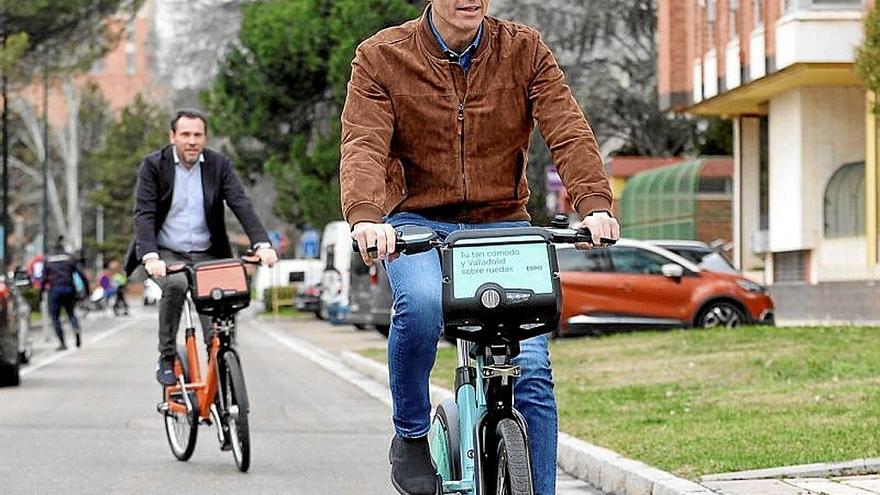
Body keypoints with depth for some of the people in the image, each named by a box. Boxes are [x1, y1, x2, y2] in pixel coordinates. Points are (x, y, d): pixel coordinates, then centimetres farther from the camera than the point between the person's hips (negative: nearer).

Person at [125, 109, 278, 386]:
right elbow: (144, 214, -15)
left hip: (205, 256, 2)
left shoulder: (219, 165, 0)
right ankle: (166, 358, -18)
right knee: (175, 285, -32)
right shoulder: (153, 166, -6)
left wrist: (262, 244, -26)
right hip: (165, 254, -2)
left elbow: (241, 204, -10)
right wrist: (150, 257, -31)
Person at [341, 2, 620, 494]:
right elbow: (364, 145, -16)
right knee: (421, 304, -34)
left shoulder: (526, 51, 0)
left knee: (531, 370, -11)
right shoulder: (381, 56, -3)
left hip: (502, 225, 2)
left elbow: (569, 131, -11)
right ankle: (411, 436, -9)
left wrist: (594, 204, -30)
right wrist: (365, 216, -36)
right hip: (418, 223, -2)